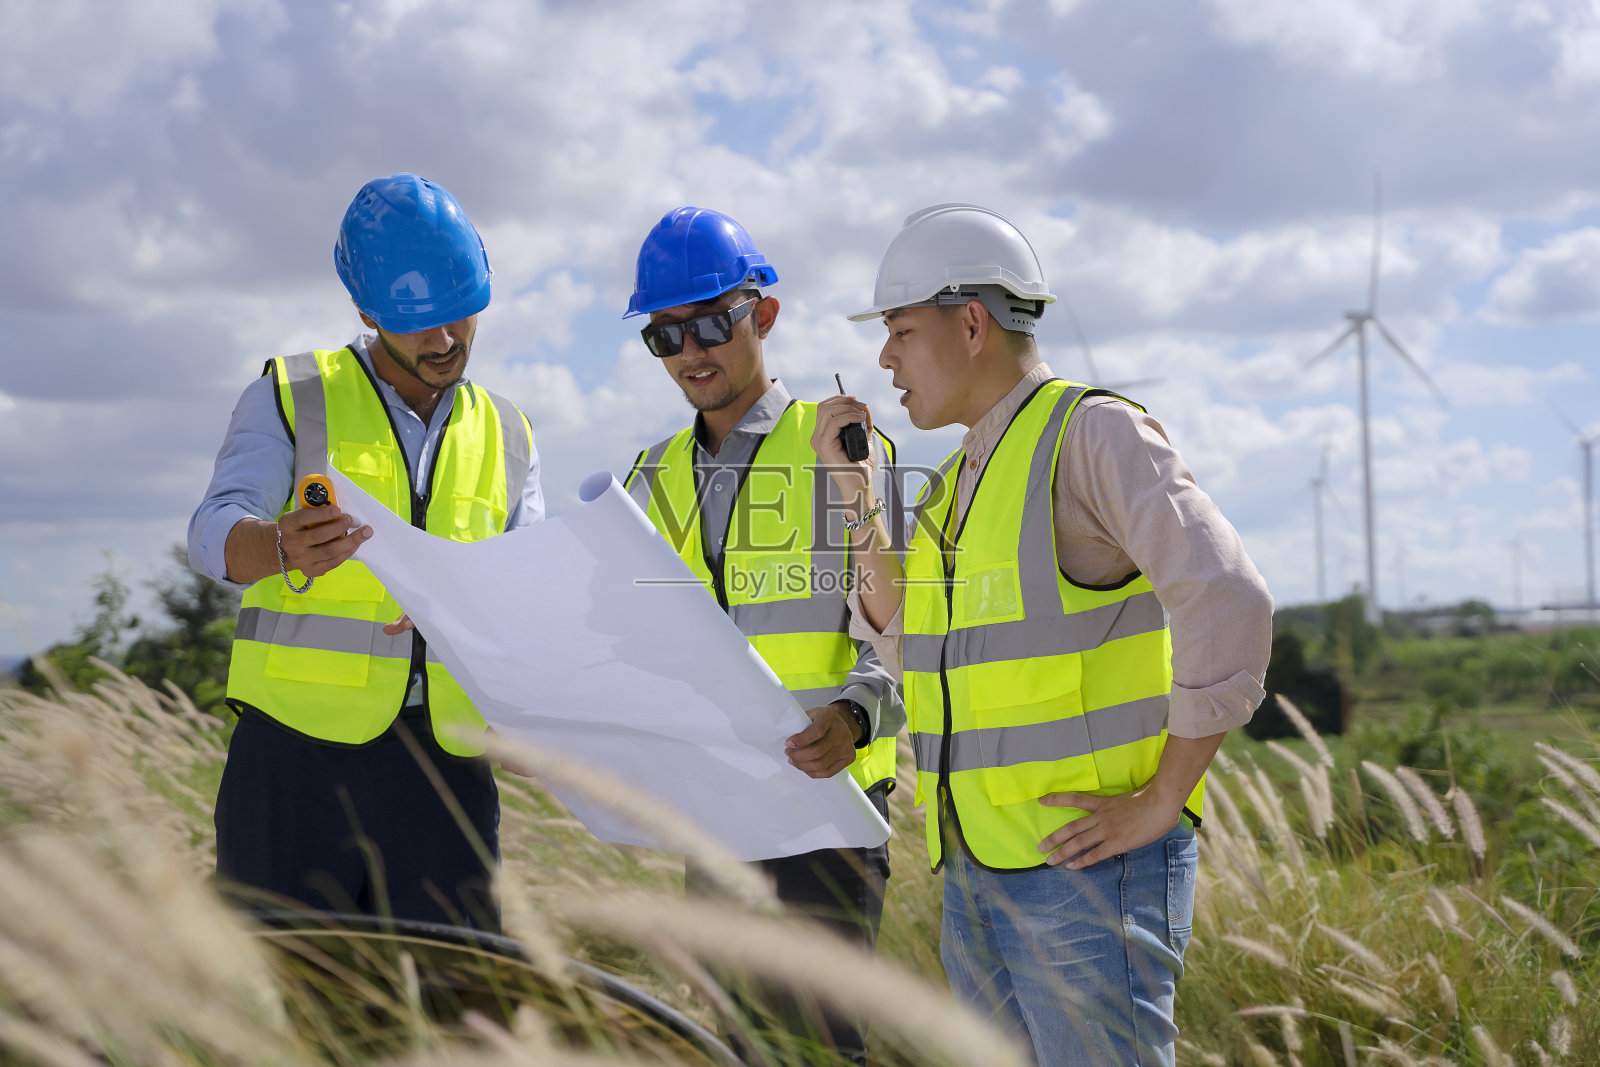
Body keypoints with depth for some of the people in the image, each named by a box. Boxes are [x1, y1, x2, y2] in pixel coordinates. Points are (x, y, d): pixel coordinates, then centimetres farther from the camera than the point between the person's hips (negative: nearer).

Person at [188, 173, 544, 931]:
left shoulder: (504, 436, 17)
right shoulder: (291, 397, 6)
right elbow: (215, 534, -8)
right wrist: (282, 548, -32)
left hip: (443, 765, 3)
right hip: (300, 752, -3)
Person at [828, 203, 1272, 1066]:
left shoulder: (1094, 432, -10)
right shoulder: (961, 477, 17)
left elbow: (1230, 603, -20)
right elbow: (911, 650, 17)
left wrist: (1162, 801, -18)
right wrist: (858, 494, 10)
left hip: (1090, 861, -8)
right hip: (976, 870, 8)